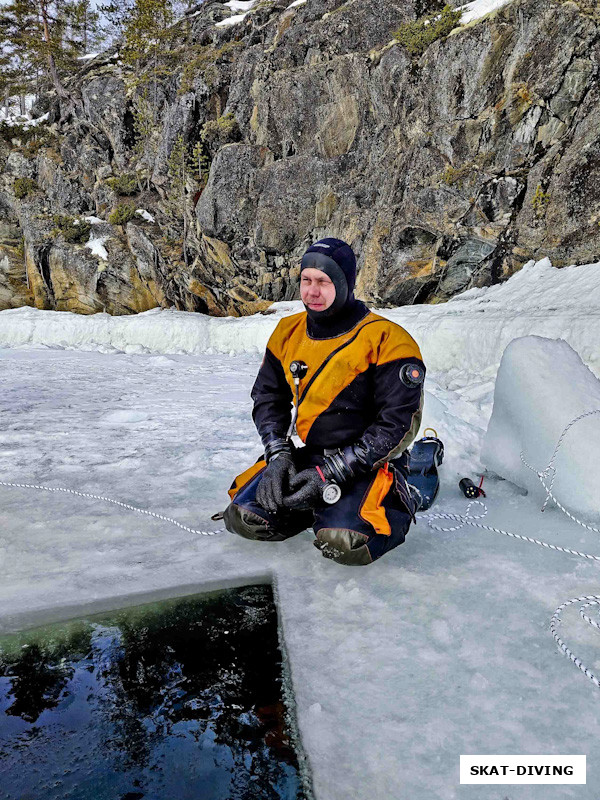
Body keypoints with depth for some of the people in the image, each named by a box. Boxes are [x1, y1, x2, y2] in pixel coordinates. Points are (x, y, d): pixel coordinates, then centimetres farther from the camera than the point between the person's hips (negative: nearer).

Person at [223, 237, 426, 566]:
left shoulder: (386, 341, -15)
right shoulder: (287, 333, 3)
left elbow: (397, 424, -16)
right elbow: (268, 398, 10)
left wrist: (332, 475, -20)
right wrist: (278, 455, -8)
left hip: (369, 464, -5)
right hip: (308, 456, 5)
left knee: (344, 542, -29)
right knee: (243, 518, -11)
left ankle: (391, 509, 4)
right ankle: (320, 505, 12)